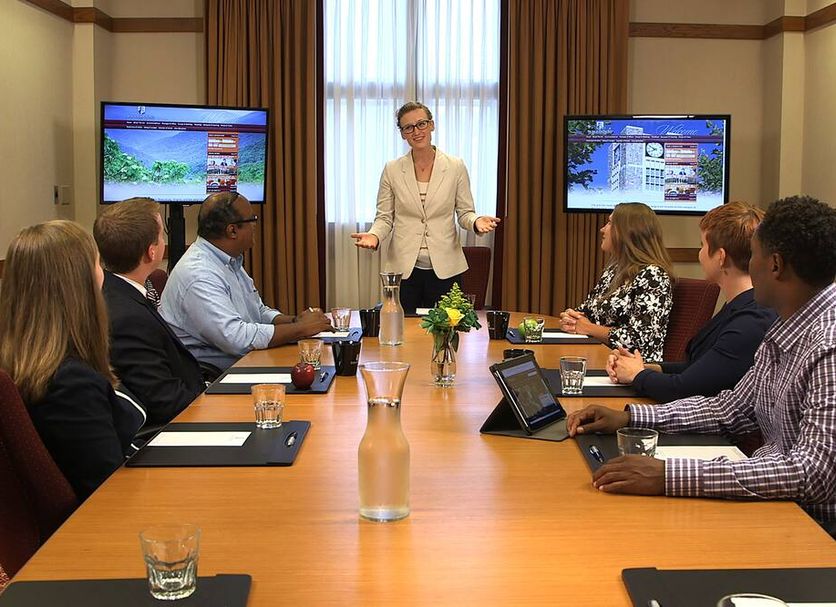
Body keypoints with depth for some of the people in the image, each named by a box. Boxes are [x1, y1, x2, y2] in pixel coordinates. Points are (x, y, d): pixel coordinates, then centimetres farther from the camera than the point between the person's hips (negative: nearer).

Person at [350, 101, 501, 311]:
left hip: (445, 268, 0)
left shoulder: (456, 167, 2)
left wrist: (476, 221, -16)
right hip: (403, 268, 0)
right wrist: (374, 235, -15)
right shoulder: (392, 170, 3)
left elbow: (464, 213, 6)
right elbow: (384, 217, 6)